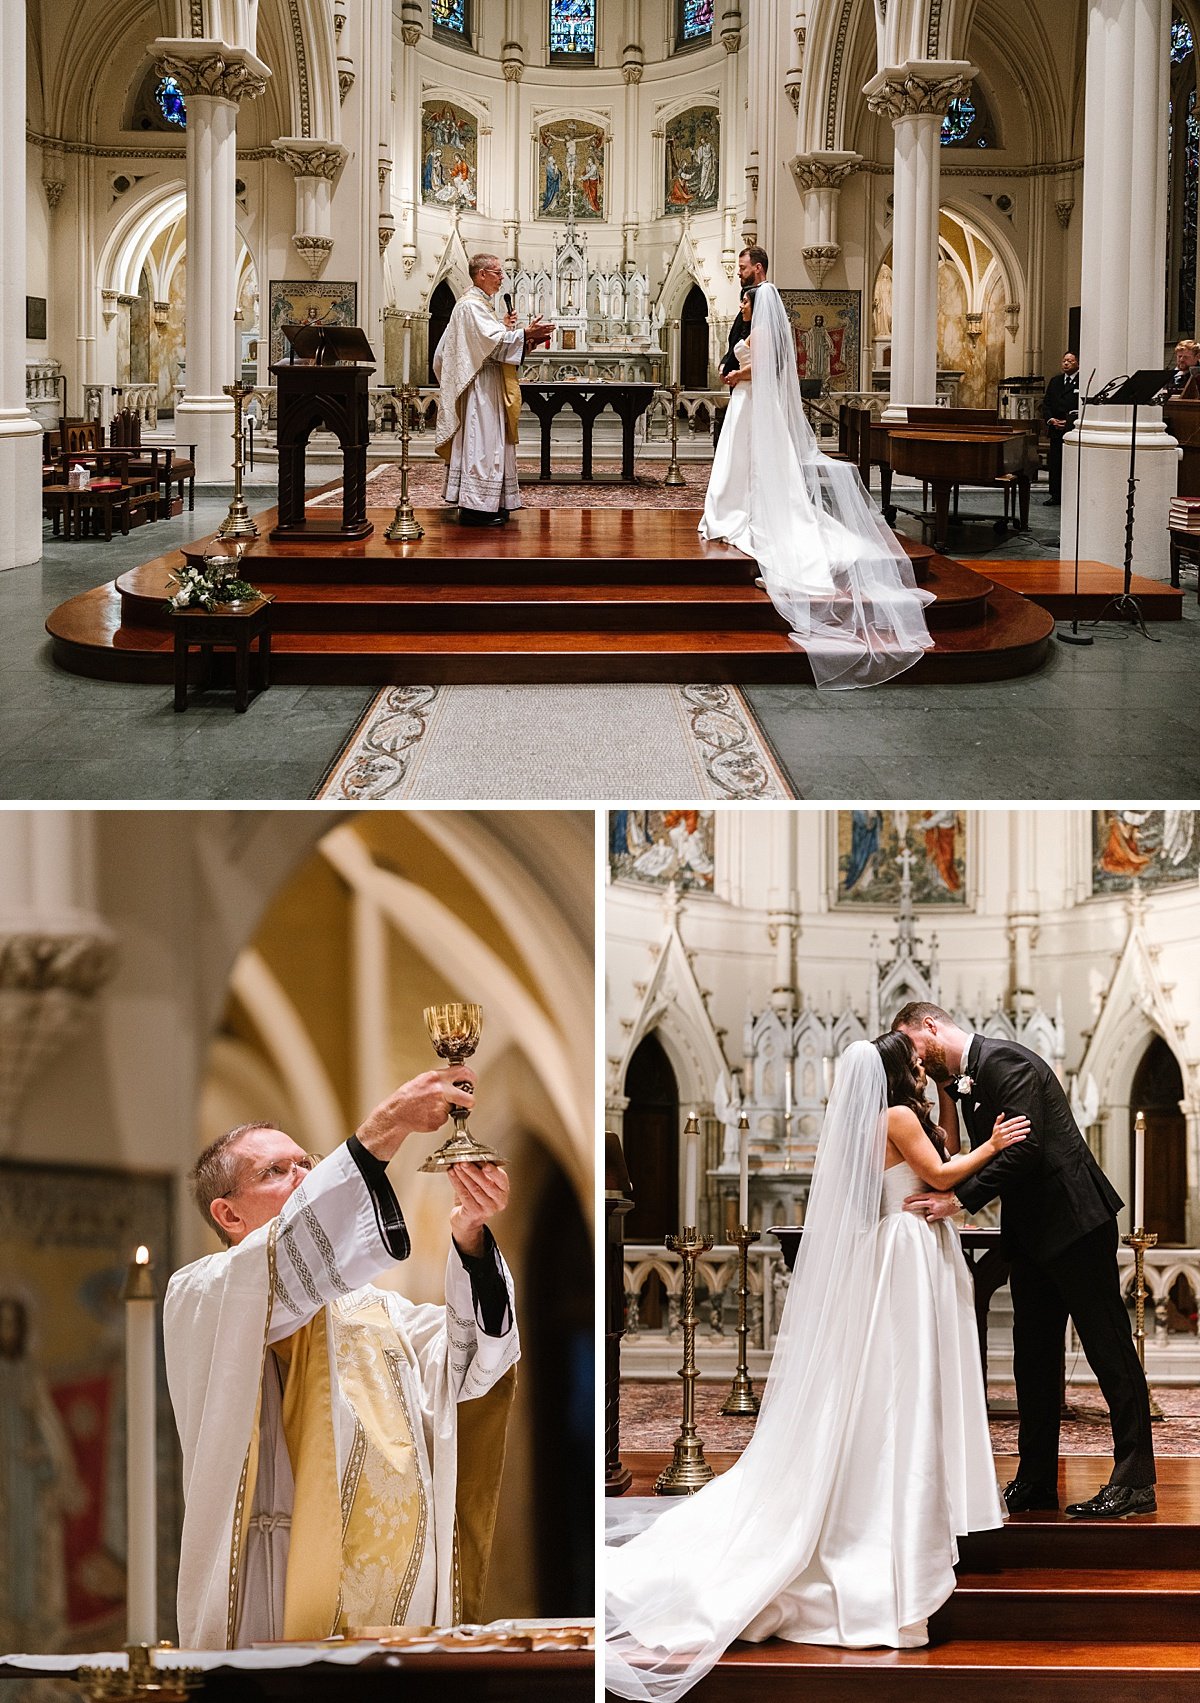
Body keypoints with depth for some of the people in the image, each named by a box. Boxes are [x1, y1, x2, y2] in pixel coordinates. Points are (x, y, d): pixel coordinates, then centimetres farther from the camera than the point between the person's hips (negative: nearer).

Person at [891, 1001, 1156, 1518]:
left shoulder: (1002, 1060, -15)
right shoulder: (965, 1082, 14)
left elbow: (1023, 1147, -24)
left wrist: (960, 1197, -26)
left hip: (1074, 1222, -10)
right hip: (1031, 1232, 10)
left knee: (1108, 1348, -5)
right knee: (1034, 1354, 11)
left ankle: (1135, 1481, -2)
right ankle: (1036, 1481, 17)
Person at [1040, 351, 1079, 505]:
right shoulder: (1055, 381, 15)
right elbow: (1046, 403, 15)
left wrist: (1069, 422, -14)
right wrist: (1050, 420, -1)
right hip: (1056, 429, 6)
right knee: (1054, 463, 7)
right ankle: (1056, 495, 14)